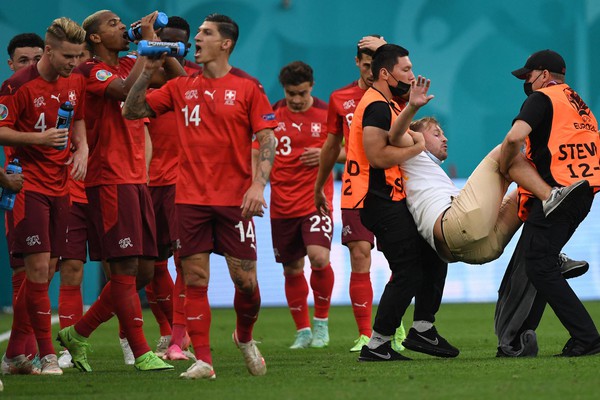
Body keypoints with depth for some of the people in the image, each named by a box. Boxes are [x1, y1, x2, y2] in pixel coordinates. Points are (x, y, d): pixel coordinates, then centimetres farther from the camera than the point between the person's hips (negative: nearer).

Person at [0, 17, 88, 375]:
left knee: (46, 271, 6)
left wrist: (82, 149, 4)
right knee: (38, 268, -11)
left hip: (60, 185, 7)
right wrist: (40, 139, -22)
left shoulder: (76, 82, 8)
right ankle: (48, 355, -8)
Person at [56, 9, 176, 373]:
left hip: (137, 180, 8)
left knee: (144, 271, 7)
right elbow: (127, 89, -24)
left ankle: (78, 334, 19)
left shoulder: (130, 66, 17)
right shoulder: (91, 72, -7)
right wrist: (148, 44, -14)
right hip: (109, 181, -8)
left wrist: (153, 40, 4)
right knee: (126, 269, -8)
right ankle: (141, 353, -5)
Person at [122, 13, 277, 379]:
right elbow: (132, 111, 11)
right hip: (191, 198, 2)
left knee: (245, 279, -2)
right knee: (195, 278, -3)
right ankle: (203, 360, -1)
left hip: (234, 198, -2)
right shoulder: (182, 87, 9)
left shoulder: (247, 87, 0)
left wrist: (259, 184, -15)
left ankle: (245, 338, 27)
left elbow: (268, 139, -3)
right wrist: (148, 71, 0)